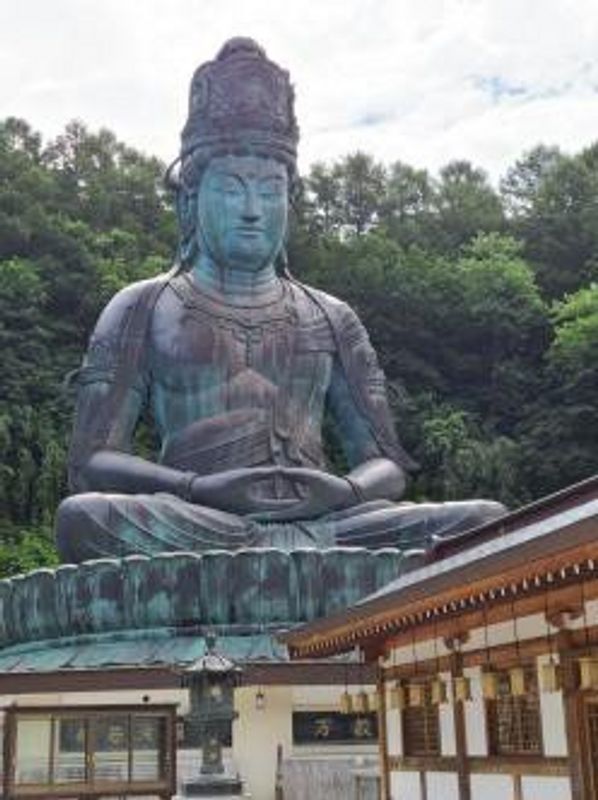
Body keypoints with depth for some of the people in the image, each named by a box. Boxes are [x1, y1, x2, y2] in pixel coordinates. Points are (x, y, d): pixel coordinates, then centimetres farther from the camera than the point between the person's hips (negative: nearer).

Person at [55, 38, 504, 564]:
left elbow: (388, 465, 16)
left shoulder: (330, 319, 21)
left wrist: (345, 492, -9)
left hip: (322, 515, 2)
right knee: (83, 518, -35)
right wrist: (200, 489, -15)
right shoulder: (144, 309, 14)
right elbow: (91, 464, 4)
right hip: (195, 527, -2)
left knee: (487, 521, -21)